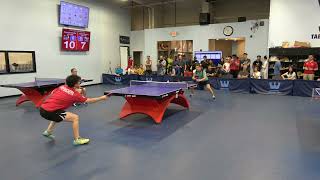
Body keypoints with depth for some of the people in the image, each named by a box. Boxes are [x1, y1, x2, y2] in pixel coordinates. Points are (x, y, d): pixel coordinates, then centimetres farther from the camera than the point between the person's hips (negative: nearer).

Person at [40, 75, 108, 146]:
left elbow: (52, 93, 20)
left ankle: (48, 132, 43)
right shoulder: (75, 94, -7)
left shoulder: (62, 87, 10)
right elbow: (89, 100, -1)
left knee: (58, 114, 39)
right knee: (75, 117, -6)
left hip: (42, 108, 9)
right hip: (49, 112, -8)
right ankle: (77, 140, 1)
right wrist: (102, 98, 9)